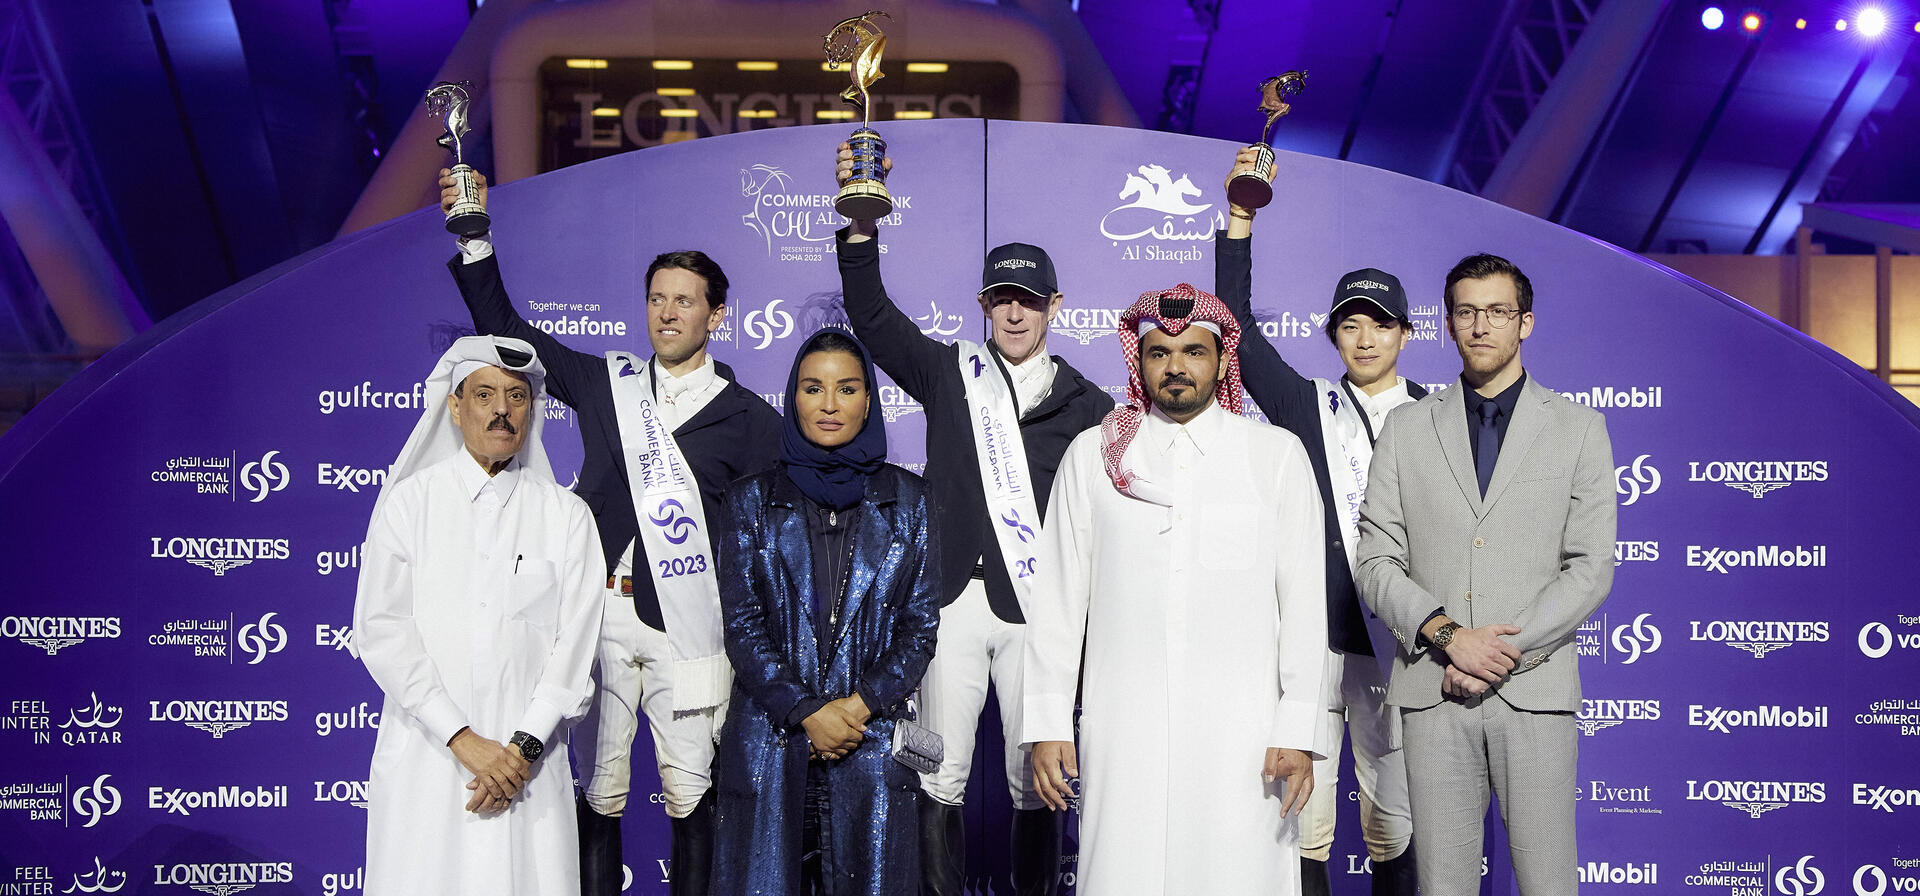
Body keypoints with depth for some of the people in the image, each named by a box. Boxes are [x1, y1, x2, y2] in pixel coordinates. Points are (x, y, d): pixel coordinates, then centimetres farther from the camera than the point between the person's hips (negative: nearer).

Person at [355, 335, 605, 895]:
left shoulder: (566, 516, 6)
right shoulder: (409, 502, 3)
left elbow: (575, 643, 1)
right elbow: (381, 630, -4)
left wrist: (523, 748, -10)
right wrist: (463, 740, -12)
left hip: (528, 764, 1)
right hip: (425, 758, -1)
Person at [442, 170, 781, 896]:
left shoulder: (748, 419, 5)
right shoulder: (606, 383, 12)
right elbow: (505, 329, 16)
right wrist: (475, 237, 7)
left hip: (686, 620, -2)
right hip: (600, 613, 2)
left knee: (691, 790, 0)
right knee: (599, 789, 4)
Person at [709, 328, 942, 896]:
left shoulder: (908, 499, 6)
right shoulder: (754, 498, 6)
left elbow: (921, 622, 3)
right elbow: (742, 621, 0)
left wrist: (860, 705, -10)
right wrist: (805, 712, -12)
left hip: (873, 737, 0)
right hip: (770, 738, 0)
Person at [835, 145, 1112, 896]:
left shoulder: (1084, 403, 9)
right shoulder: (947, 371, 12)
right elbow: (870, 314, 3)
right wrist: (860, 220, -9)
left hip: (1038, 606, 0)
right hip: (954, 598, 1)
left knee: (1035, 782, 4)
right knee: (939, 778, 1)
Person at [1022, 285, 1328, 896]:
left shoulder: (1277, 455, 8)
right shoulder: (1092, 455, 10)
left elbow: (1304, 600, 5)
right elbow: (1057, 598, 9)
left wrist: (1297, 731, -2)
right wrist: (1047, 725, 4)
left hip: (1241, 733, 0)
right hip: (1123, 731, 1)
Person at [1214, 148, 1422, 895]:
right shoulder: (1308, 409, 9)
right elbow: (1239, 329, 1)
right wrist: (1240, 220, -6)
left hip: (1397, 644, 1)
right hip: (1311, 637, 0)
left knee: (1394, 824, 7)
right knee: (1302, 819, -3)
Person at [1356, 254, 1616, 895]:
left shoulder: (1578, 428, 7)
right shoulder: (1407, 429, 10)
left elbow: (1591, 570, 0)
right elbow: (1376, 563, 5)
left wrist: (1505, 653, -10)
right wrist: (1449, 635, -10)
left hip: (1534, 691, -1)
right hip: (1433, 691, 1)